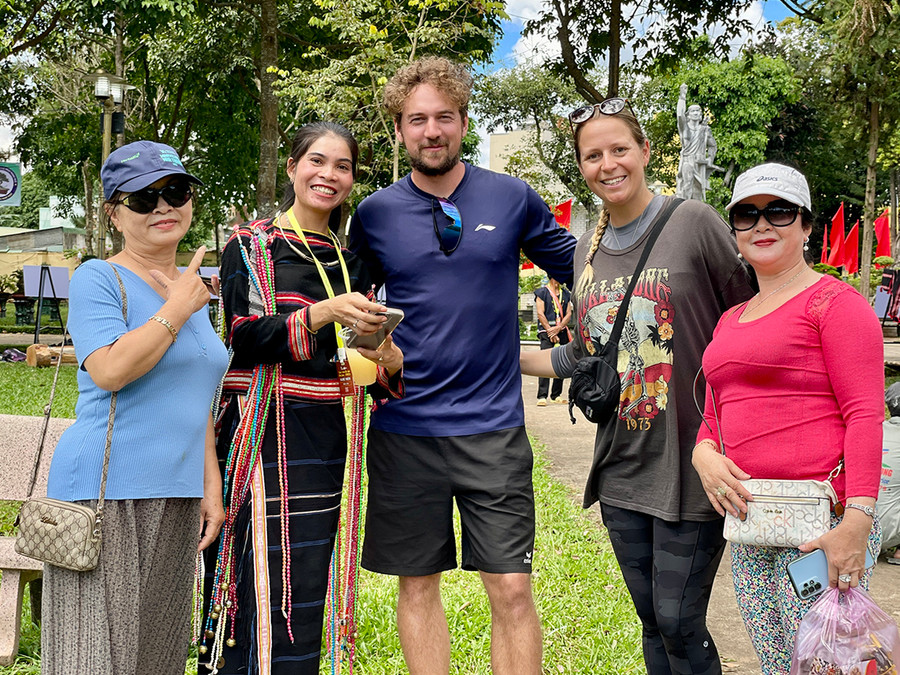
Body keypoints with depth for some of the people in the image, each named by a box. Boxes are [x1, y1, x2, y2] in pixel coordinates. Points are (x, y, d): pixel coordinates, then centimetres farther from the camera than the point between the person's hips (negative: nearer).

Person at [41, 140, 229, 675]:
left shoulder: (193, 291, 16)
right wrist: (177, 310, -13)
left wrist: (211, 486, 13)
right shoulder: (98, 279, -5)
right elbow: (108, 370, -21)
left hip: (176, 499, 7)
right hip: (104, 493, -7)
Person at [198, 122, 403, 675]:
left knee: (309, 582, 9)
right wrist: (323, 312, -24)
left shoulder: (350, 262, 16)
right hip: (266, 435, -5)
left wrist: (390, 361, -6)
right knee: (265, 583, -7)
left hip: (324, 437, 5)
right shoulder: (251, 246, 1)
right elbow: (245, 339, -12)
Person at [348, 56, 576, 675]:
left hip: (494, 425, -1)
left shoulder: (513, 199, 1)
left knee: (512, 589, -2)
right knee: (418, 585, 10)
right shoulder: (374, 216, 3)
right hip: (404, 428, 1)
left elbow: (579, 268, 14)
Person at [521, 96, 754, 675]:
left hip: (690, 467, -6)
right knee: (652, 620, 15)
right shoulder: (586, 250, 10)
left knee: (679, 622, -2)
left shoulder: (694, 223, -8)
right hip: (622, 469, 6)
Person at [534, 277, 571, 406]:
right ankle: (542, 396, -18)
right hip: (546, 331, -5)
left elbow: (569, 314, 9)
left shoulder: (565, 293, 16)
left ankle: (556, 395, 14)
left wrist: (558, 328, -8)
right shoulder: (542, 292, 1)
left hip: (562, 331, 5)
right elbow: (541, 314, -5)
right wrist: (551, 332, -11)